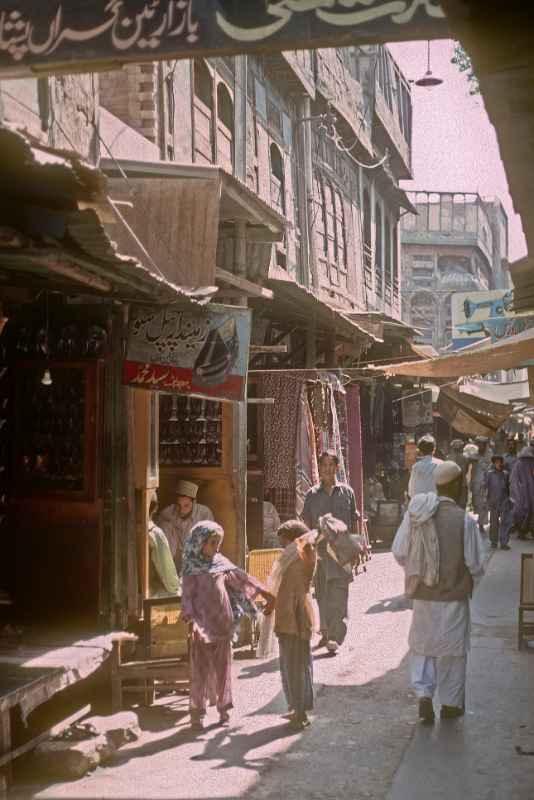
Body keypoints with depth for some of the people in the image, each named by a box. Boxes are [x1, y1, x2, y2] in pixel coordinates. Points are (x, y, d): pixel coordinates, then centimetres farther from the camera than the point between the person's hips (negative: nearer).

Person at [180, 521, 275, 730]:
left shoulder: (221, 563, 8)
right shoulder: (192, 568, -5)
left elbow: (242, 578, 8)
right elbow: (187, 596, -9)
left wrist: (266, 594, 0)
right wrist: (191, 621, -23)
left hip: (223, 625, 4)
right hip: (203, 626, -4)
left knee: (223, 667, 9)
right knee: (201, 670, -1)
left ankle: (223, 708, 20)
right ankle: (197, 713, 9)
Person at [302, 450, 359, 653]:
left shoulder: (346, 492, 6)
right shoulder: (312, 494, 8)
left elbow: (354, 522, 10)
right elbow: (307, 524, 8)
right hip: (320, 548, 2)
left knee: (338, 593, -12)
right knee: (322, 594, 10)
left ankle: (335, 637, -16)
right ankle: (326, 632, 25)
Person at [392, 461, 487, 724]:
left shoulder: (414, 513, -8)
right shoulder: (465, 520, -17)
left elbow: (399, 552, -2)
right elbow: (476, 563, -11)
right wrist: (471, 578, 11)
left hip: (423, 594, 3)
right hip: (454, 594, -2)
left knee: (422, 645, 18)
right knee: (452, 648, 13)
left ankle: (423, 693, 4)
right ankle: (450, 703, 24)